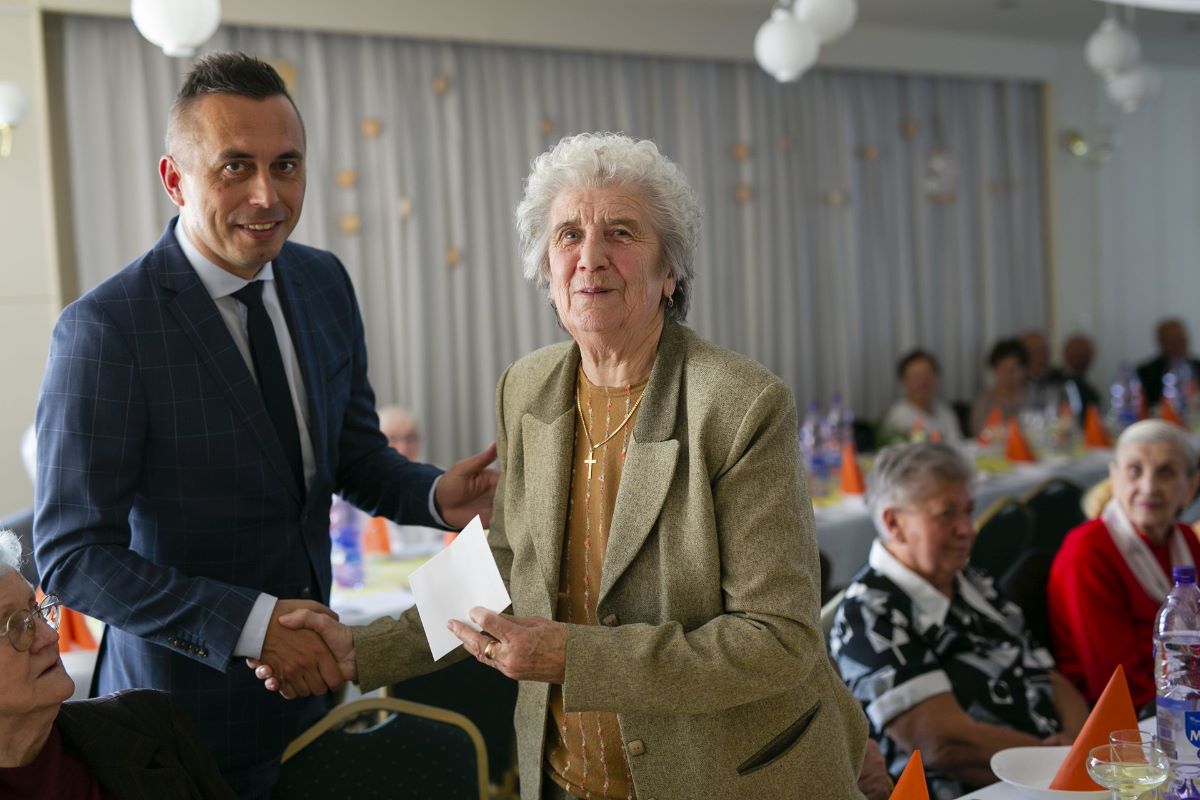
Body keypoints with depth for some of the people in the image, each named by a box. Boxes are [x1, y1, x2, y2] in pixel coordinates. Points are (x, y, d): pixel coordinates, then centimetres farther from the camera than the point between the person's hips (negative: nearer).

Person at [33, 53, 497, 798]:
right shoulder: (105, 329, -20)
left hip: (311, 670, 6)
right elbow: (73, 556, -18)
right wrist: (253, 624, -25)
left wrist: (435, 496, -12)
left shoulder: (325, 283, -1)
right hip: (190, 695, -5)